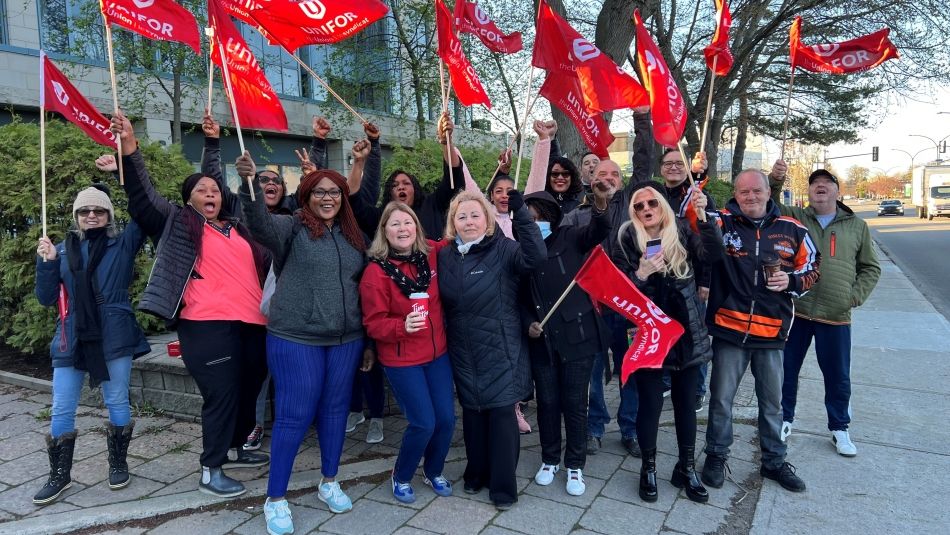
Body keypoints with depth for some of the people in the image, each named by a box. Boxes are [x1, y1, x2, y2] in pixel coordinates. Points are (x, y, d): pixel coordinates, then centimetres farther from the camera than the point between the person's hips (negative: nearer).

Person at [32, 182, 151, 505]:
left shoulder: (123, 244, 4)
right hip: (71, 339, 2)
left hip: (114, 337, -2)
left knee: (117, 402, 7)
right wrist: (46, 263, -8)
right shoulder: (63, 250, 10)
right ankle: (60, 476, 21)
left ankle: (118, 464, 25)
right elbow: (46, 298, 7)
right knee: (62, 410, 6)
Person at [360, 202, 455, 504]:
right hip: (401, 360, -5)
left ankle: (434, 472, 35)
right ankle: (401, 478, 25)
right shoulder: (376, 272, -14)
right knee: (424, 423, -4)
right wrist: (402, 326, -30)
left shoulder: (432, 255, -2)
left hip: (438, 354, 5)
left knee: (446, 419, 7)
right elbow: (373, 324, -13)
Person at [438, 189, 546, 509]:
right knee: (472, 410, 15)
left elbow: (536, 256, -30)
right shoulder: (445, 256, 4)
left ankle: (503, 486, 14)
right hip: (463, 352, 4)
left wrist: (520, 213, -34)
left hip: (501, 350, -4)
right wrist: (444, 337, 2)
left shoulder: (504, 249, -10)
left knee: (502, 412, 0)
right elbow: (442, 302, 11)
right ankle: (477, 472, 34)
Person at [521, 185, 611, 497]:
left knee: (574, 403, 6)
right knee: (547, 403, 12)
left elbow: (599, 231, -22)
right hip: (542, 341, 2)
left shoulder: (570, 239, -2)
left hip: (577, 335, -2)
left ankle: (575, 466, 23)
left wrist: (601, 205, -43)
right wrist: (528, 323, -6)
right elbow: (521, 298, 11)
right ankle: (550, 460, 32)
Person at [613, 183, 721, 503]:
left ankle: (687, 468, 30)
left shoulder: (683, 233, 2)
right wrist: (641, 274, -26)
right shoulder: (627, 242, -4)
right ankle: (648, 469, 25)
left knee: (685, 403, 13)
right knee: (650, 405, 4)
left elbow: (712, 252, -15)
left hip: (687, 333, 2)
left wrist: (703, 215, -25)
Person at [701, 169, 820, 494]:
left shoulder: (792, 230, 3)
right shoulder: (722, 223, -4)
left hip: (772, 331, 3)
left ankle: (774, 461, 36)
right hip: (729, 329, -2)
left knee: (772, 401, 18)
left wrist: (791, 281, -7)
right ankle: (716, 455, 28)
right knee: (721, 398, 9)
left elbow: (812, 269, 13)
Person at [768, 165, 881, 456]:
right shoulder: (794, 218, 4)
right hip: (794, 311, -1)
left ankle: (839, 429, 32)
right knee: (787, 370, 11)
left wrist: (855, 296, 0)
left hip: (836, 317, 1)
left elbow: (871, 268, 13)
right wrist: (774, 181, -27)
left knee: (838, 378, 12)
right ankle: (784, 420, 30)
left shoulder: (857, 226, 8)